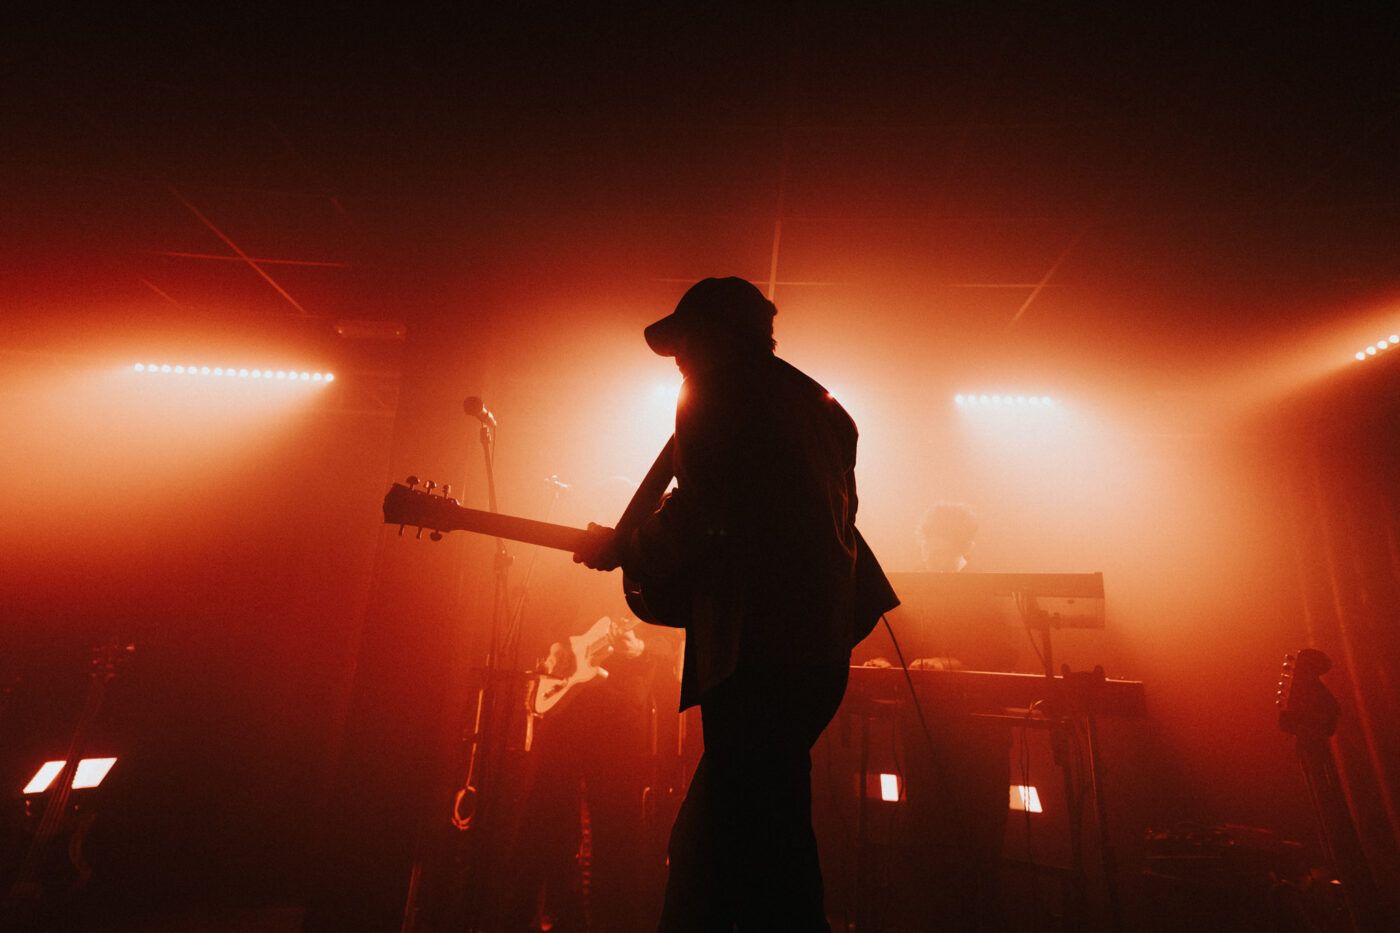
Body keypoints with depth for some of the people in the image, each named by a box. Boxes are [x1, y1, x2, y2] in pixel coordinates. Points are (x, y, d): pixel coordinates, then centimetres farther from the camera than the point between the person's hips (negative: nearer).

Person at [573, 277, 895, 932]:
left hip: (755, 651, -9)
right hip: (822, 649, 10)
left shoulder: (719, 394, -3)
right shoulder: (811, 401, 22)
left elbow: (694, 522, -15)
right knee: (704, 836, 19)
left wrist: (618, 547, 4)